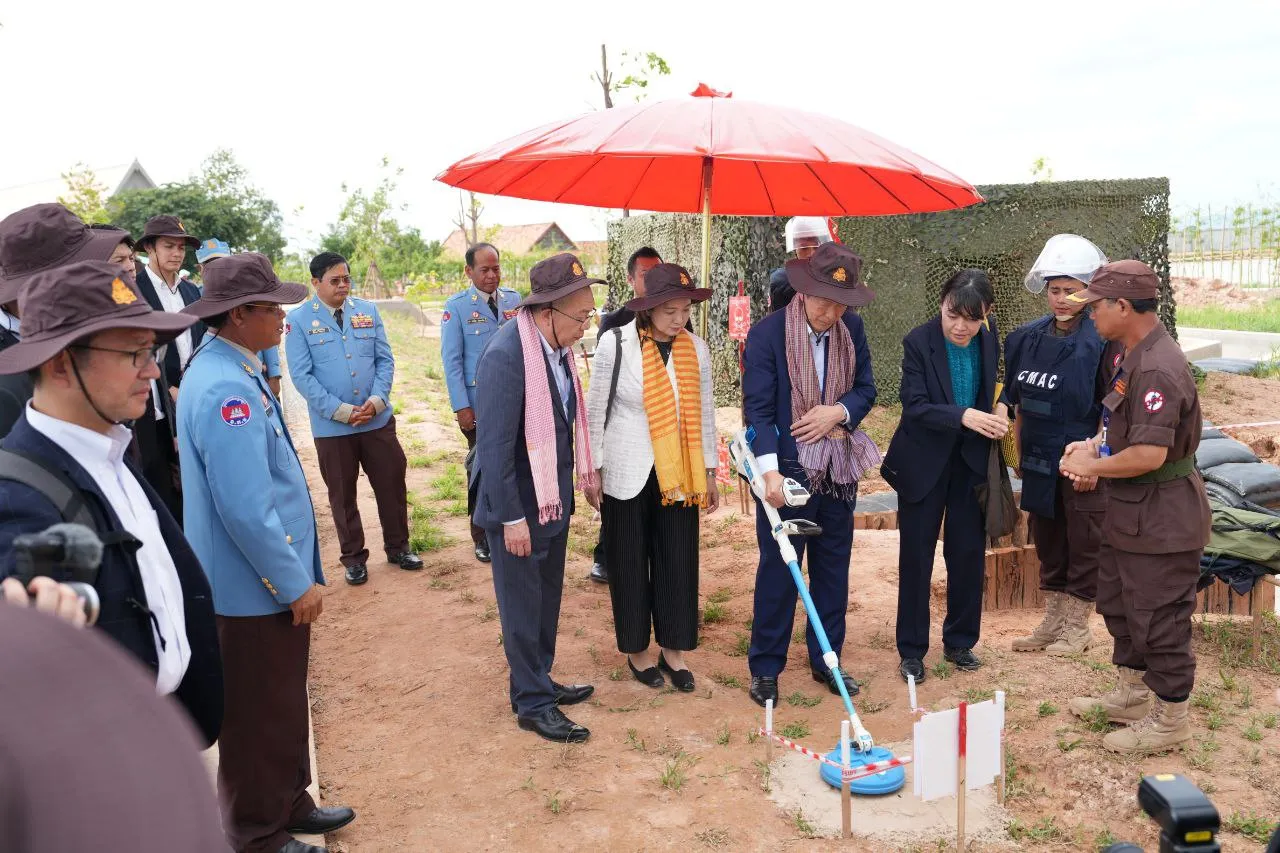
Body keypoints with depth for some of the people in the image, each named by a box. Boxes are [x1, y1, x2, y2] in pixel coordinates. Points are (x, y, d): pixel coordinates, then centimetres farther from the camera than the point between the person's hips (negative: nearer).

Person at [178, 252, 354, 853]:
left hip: (267, 578, 10)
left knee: (282, 704, 24)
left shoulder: (232, 372, 7)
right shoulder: (226, 391, -26)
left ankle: (288, 803, 41)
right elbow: (246, 510, -28)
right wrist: (296, 583, -18)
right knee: (259, 717, 8)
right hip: (256, 587, -10)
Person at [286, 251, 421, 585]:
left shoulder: (368, 311, 3)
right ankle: (353, 557, 26)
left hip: (378, 419, 3)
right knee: (342, 493, 10)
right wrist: (341, 411, -15)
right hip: (331, 426, -2)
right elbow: (302, 376, -10)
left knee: (392, 483, 10)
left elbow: (385, 360, 3)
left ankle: (398, 547, 28)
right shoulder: (299, 320, -6)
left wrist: (376, 401, -11)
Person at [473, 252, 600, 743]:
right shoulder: (507, 355, -25)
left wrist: (585, 471, 10)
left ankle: (538, 681, 37)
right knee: (524, 607, 7)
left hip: (555, 498, 8)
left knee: (547, 598, 20)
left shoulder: (559, 345, 0)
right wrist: (511, 518, -20)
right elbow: (494, 445, -23)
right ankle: (532, 704, 22)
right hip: (518, 506, -8)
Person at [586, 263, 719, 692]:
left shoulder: (696, 349, 0)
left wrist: (709, 473, 10)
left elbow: (704, 413, 8)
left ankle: (673, 650, 23)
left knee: (679, 561, 6)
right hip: (627, 475, -3)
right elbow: (596, 410, -2)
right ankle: (637, 649, 27)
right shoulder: (616, 346, -10)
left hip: (679, 475, 3)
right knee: (630, 563, 9)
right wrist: (593, 471, -1)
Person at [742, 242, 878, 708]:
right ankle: (764, 667, 17)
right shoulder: (766, 333, -13)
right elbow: (757, 408, -17)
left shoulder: (851, 330, 1)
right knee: (778, 568, 4)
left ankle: (826, 661, 29)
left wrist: (839, 411, -14)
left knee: (833, 567, 14)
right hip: (788, 467, -5)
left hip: (839, 467, 5)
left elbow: (866, 388, 8)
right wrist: (770, 470, -28)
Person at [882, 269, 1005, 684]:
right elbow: (915, 406, -24)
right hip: (924, 460, -4)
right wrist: (963, 416, -37)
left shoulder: (989, 337, -4)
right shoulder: (918, 342, -18)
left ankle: (960, 642, 27)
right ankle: (911, 650, 16)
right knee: (916, 555, 4)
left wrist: (992, 416, 2)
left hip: (971, 460, 4)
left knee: (969, 553, 10)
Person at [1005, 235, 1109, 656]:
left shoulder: (1100, 342, -14)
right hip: (1039, 459, 6)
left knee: (1083, 543, 7)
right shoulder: (1027, 338, 4)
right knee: (1047, 541, 15)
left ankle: (1078, 628, 22)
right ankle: (1052, 621, 29)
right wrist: (1018, 450, 10)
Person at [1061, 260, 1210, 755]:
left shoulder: (1157, 369, -27)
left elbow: (1150, 453, -31)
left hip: (1161, 515, -11)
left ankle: (1170, 719, 21)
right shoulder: (1124, 353, 6)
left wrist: (1092, 467, -17)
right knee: (1118, 603, 22)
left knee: (1159, 619, 3)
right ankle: (1131, 696, 40)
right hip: (1129, 510, 11)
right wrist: (1093, 447, 2)